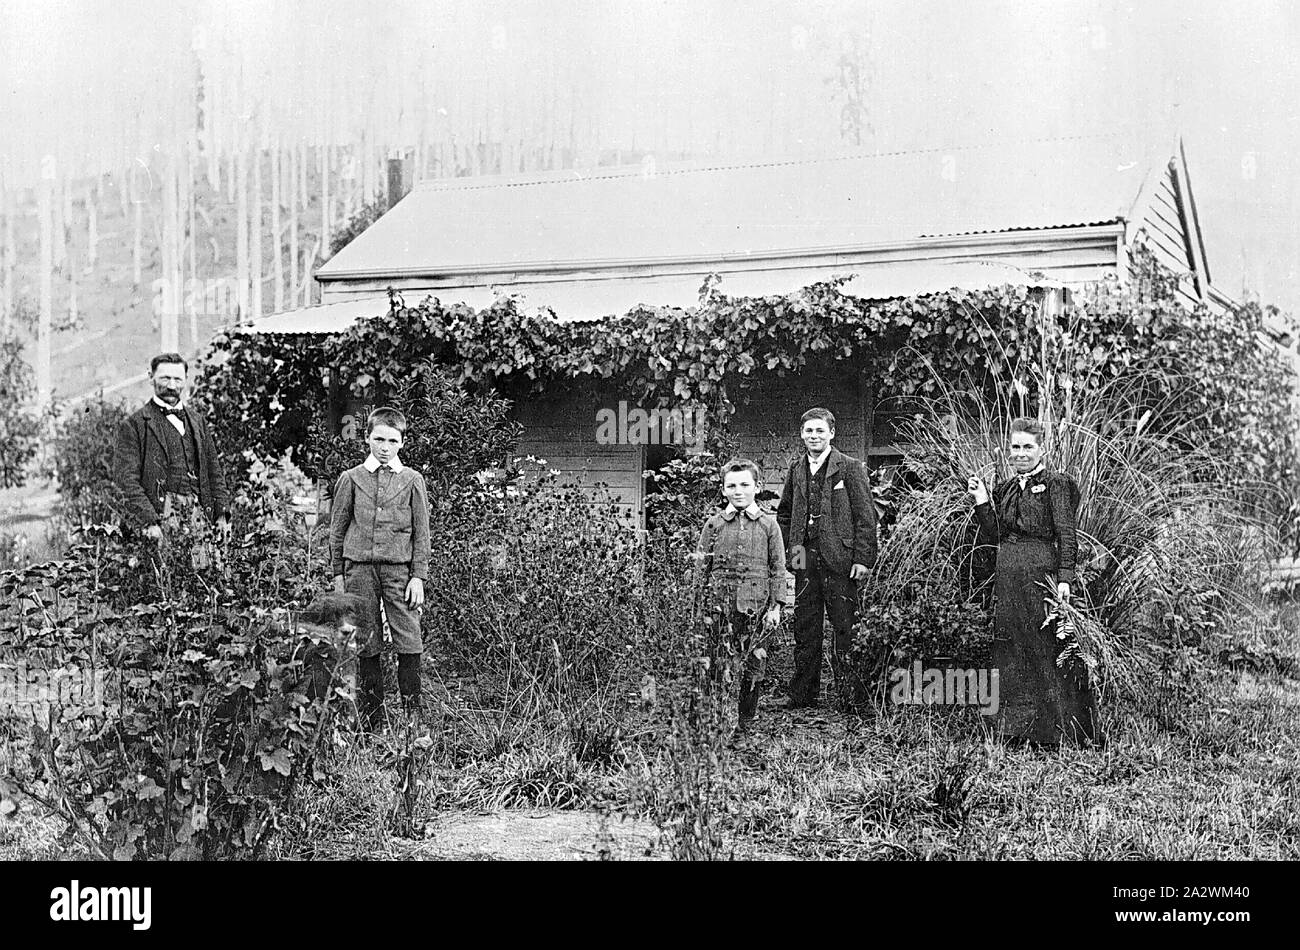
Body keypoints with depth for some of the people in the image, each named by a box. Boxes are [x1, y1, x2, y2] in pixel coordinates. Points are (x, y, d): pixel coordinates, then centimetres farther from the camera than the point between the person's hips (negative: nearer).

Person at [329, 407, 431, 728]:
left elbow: (421, 533, 6)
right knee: (366, 646, 5)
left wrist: (419, 576, -1)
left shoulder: (412, 480, 6)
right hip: (360, 569, 1)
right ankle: (371, 722, 13)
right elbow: (337, 529, 10)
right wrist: (338, 574, 7)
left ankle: (413, 718, 2)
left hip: (399, 569, -1)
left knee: (409, 646, -5)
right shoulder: (351, 479, 7)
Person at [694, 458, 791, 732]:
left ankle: (746, 720, 16)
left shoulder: (768, 525, 6)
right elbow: (701, 566, 9)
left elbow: (778, 569, 7)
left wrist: (777, 606, 1)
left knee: (753, 667, 3)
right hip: (720, 605, 0)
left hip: (756, 606, 0)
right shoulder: (714, 524, 7)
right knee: (720, 666, -2)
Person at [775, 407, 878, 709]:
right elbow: (784, 514, 23)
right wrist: (791, 547, 10)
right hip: (805, 560, 5)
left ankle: (848, 693, 5)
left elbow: (866, 516, -5)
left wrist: (863, 559, -11)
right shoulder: (796, 469, 12)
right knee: (805, 628, 8)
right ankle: (803, 693, 15)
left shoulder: (850, 468, -2)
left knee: (845, 627, -2)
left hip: (840, 559, -4)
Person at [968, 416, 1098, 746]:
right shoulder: (1005, 489, 17)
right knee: (1012, 656, 8)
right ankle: (1018, 729, 14)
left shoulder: (1055, 484, -2)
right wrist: (982, 500, 3)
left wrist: (1064, 577, -18)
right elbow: (992, 536, 13)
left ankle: (1056, 729, 2)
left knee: (1046, 651, -5)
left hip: (1042, 573, -7)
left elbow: (1066, 534, -9)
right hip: (1007, 577, 7)